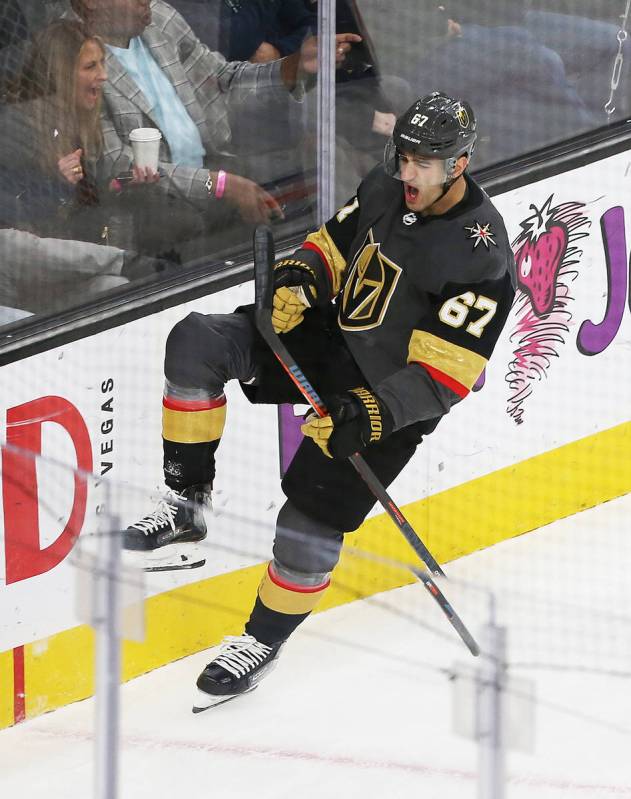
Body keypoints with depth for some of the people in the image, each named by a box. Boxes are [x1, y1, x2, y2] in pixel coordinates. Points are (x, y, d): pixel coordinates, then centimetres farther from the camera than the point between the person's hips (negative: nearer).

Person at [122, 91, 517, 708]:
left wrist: (369, 414, -35)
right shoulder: (386, 188, -4)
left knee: (314, 515, -12)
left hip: (391, 396, -7)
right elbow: (334, 245, 13)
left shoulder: (481, 255, -25)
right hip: (329, 335, 7)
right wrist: (299, 278, -10)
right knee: (197, 341, -14)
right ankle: (186, 506, -9)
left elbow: (442, 377, -25)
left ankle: (263, 640, 14)